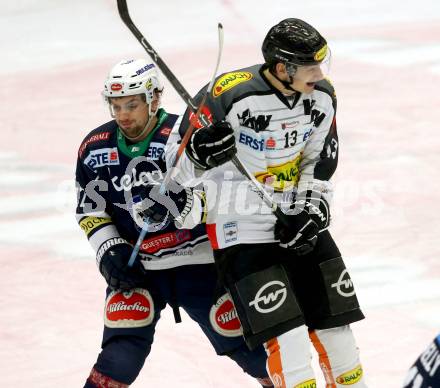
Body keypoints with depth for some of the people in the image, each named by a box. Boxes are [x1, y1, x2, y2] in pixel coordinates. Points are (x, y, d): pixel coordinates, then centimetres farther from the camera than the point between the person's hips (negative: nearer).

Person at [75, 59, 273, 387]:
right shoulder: (95, 149, -3)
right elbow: (90, 209, 8)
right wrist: (109, 250, -5)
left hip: (197, 260, -2)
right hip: (135, 264, 2)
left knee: (238, 335, 5)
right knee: (123, 348, -12)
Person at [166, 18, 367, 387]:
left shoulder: (321, 96, -4)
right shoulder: (231, 94, -22)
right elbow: (179, 161, -14)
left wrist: (309, 211, -3)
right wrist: (202, 153, -36)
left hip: (297, 222, 6)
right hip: (241, 228, -6)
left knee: (335, 327, 9)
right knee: (288, 337, -16)